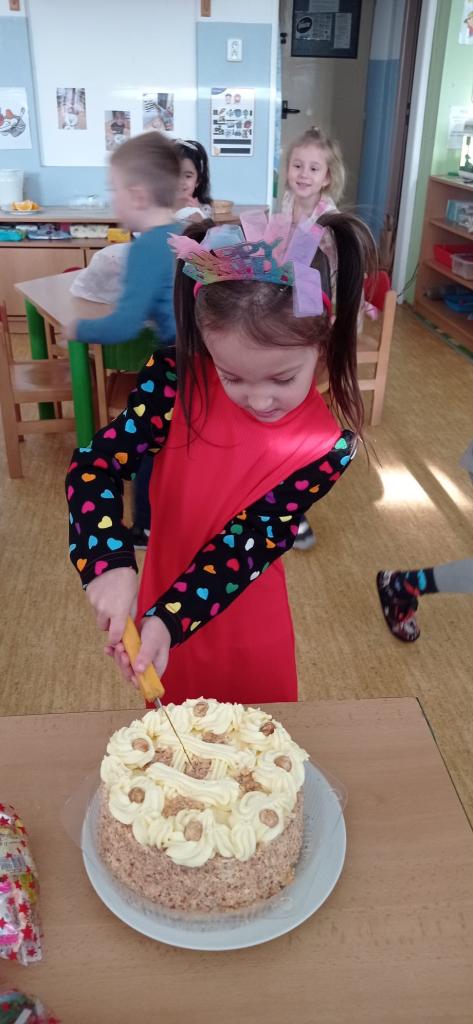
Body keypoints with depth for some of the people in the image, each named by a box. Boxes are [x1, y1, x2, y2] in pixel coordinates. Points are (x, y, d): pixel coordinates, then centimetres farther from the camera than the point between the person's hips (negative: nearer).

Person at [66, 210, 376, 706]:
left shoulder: (326, 447, -21)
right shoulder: (177, 379, -20)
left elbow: (247, 540, -22)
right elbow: (95, 465, -20)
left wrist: (168, 619, -32)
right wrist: (109, 563, -35)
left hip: (243, 620, -1)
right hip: (160, 595, 1)